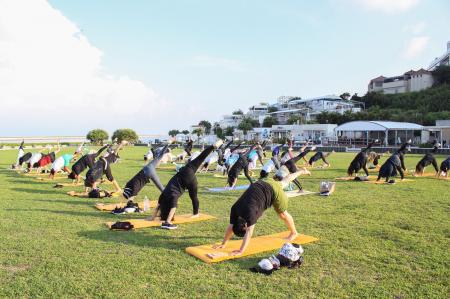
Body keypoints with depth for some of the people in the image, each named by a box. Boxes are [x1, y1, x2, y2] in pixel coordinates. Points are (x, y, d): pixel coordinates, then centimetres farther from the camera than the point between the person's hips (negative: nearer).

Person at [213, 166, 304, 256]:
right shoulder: (235, 209, -19)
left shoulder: (250, 212, -37)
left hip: (273, 190, -5)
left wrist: (241, 251, -41)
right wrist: (223, 244, -13)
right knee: (282, 183, 33)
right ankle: (299, 172, 60)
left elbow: (249, 233, -39)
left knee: (283, 214, 12)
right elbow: (231, 227, -13)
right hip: (261, 183, 6)